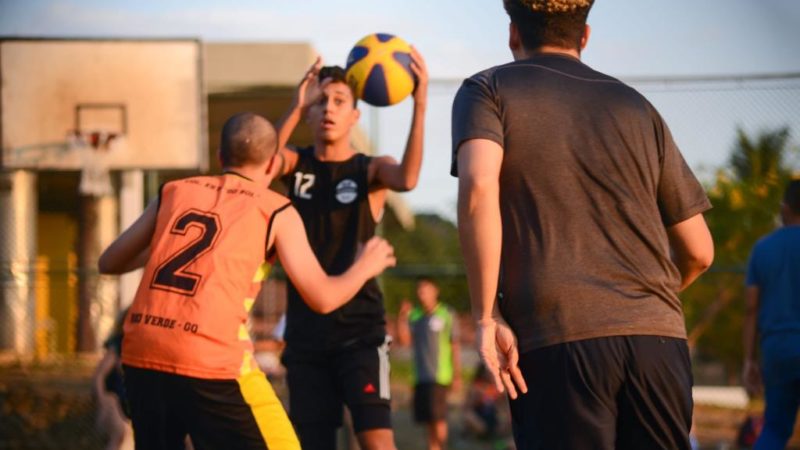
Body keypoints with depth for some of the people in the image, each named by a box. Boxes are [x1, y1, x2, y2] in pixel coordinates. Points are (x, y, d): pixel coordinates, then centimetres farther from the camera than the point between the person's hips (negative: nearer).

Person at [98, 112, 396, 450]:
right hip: (213, 363, -5)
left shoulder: (173, 192, 17)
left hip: (140, 357, 5)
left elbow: (109, 263, 21)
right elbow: (322, 298, 5)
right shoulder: (275, 213, 6)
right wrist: (365, 266, 24)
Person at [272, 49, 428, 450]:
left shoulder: (370, 169, 0)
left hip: (360, 330, -3)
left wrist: (420, 106, -35)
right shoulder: (297, 164, 7)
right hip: (305, 331, 4)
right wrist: (296, 107, -31)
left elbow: (407, 179, -24)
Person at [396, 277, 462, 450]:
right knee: (428, 420, 4)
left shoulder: (447, 315, 0)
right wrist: (402, 317, -7)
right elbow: (403, 340, 5)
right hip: (420, 376, 5)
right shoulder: (413, 315, 13)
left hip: (439, 376, -5)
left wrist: (457, 375, -7)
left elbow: (455, 346, -1)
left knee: (438, 417, -11)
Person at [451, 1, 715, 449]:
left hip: (557, 337, -3)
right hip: (659, 339, 3)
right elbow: (699, 251, 18)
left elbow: (478, 186, -12)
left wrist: (486, 316, -8)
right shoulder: (635, 105, 19)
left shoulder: (489, 90, 10)